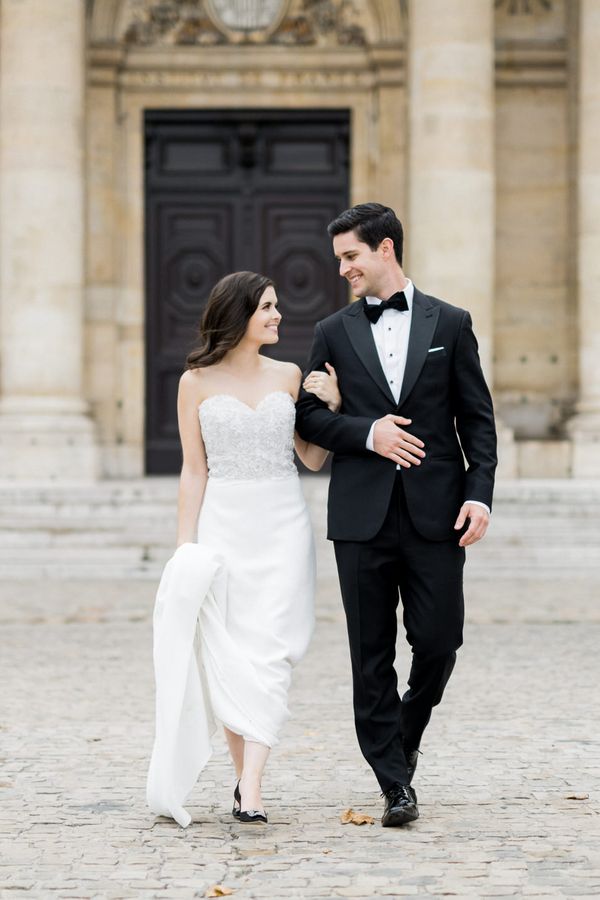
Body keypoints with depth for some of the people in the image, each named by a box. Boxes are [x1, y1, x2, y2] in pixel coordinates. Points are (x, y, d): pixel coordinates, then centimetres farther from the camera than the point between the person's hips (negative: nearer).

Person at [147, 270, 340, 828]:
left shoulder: (289, 376, 8)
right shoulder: (197, 382, 3)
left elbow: (313, 459, 12)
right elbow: (194, 470, 4)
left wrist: (331, 405, -2)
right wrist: (185, 545, -1)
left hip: (283, 525, 1)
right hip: (222, 524, -1)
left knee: (269, 651, -9)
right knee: (227, 653, -1)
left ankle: (251, 789, -15)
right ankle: (244, 777, 11)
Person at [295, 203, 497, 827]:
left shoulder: (449, 324, 7)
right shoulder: (333, 332, 9)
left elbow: (477, 418, 5)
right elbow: (307, 417, 8)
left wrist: (480, 493, -6)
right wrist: (367, 432, -9)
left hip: (435, 513, -1)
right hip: (363, 513, 1)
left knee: (439, 640, -2)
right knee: (372, 654, 1)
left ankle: (405, 734, 27)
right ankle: (395, 783, 9)